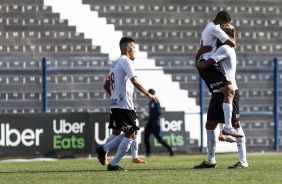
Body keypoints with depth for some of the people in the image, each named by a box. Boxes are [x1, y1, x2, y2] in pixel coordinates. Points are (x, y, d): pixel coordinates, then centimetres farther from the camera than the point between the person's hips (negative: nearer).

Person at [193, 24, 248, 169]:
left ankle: (243, 161, -10)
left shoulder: (224, 48, -11)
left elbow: (206, 64, -16)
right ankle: (210, 161, 15)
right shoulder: (229, 48, 19)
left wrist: (197, 64, 3)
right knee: (210, 125, 10)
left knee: (235, 124, -9)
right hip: (218, 92, 10)